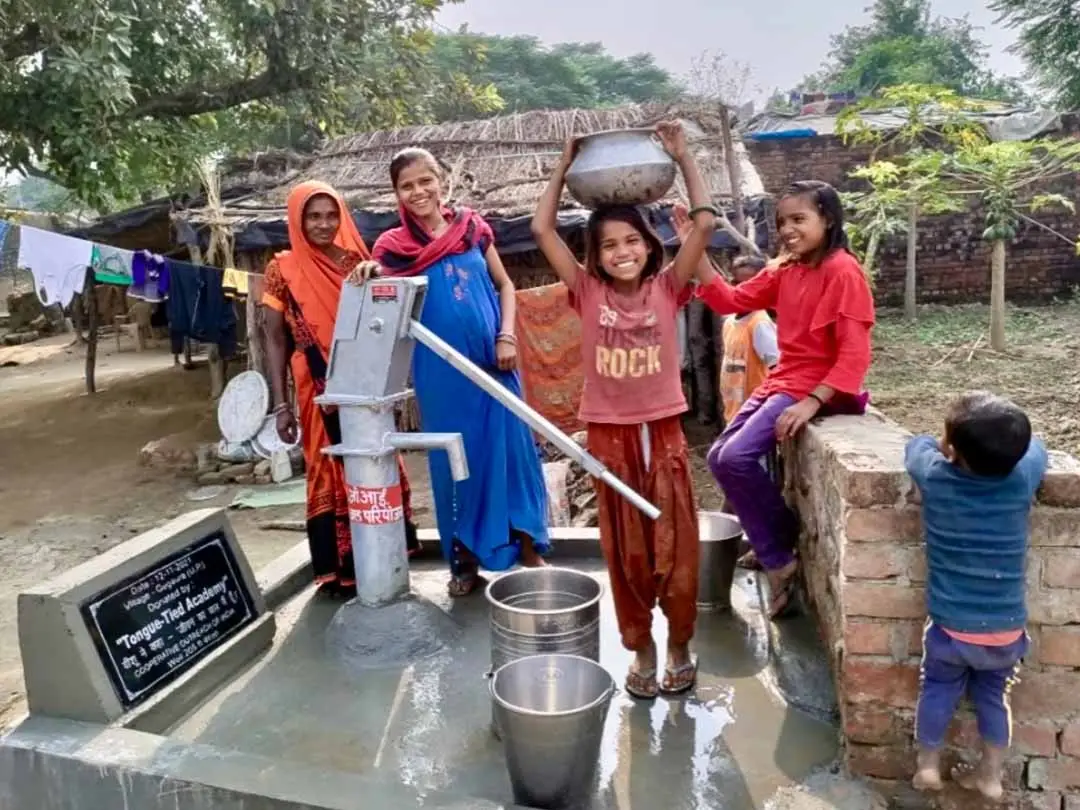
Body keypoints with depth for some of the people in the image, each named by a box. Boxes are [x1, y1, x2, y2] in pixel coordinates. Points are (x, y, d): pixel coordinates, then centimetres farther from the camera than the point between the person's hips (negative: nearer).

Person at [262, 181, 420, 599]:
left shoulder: (356, 262, 8)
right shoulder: (283, 269, 0)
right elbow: (275, 340, -1)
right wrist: (281, 405, -7)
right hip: (321, 392, -3)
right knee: (331, 475, 4)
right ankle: (340, 570, 15)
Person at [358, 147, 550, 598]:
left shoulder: (473, 228, 5)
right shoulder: (392, 247, 0)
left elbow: (504, 285, 11)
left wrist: (507, 337, -1)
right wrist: (369, 277, -21)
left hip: (492, 361, 1)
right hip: (440, 370, -1)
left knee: (512, 446, 5)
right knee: (454, 457, 6)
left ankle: (528, 546, 21)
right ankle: (464, 560, 21)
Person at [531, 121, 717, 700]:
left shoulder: (667, 288, -2)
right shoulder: (587, 292, -2)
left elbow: (704, 224, -9)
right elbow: (542, 229, -6)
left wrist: (682, 157, -5)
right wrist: (566, 163, -3)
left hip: (663, 431, 0)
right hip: (609, 435, 0)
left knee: (676, 546, 8)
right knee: (625, 550, 11)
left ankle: (679, 646, 28)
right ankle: (640, 650, 28)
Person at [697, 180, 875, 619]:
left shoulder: (842, 271, -13)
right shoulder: (784, 270, 10)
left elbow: (855, 354, -18)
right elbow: (731, 300, 4)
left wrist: (812, 402, -26)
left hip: (817, 388, -9)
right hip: (781, 381, 9)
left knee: (736, 458, -21)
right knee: (720, 456, 5)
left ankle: (780, 558, -2)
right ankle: (776, 549, 18)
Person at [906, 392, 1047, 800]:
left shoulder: (934, 476, -17)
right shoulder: (1024, 477, -14)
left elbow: (918, 444, 6)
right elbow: (1035, 446, 10)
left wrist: (948, 448, 20)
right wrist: (1002, 446, 23)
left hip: (951, 627, -1)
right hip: (1006, 630, 1)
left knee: (938, 690, 23)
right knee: (993, 695, 24)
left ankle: (928, 765, 36)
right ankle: (991, 774, 38)